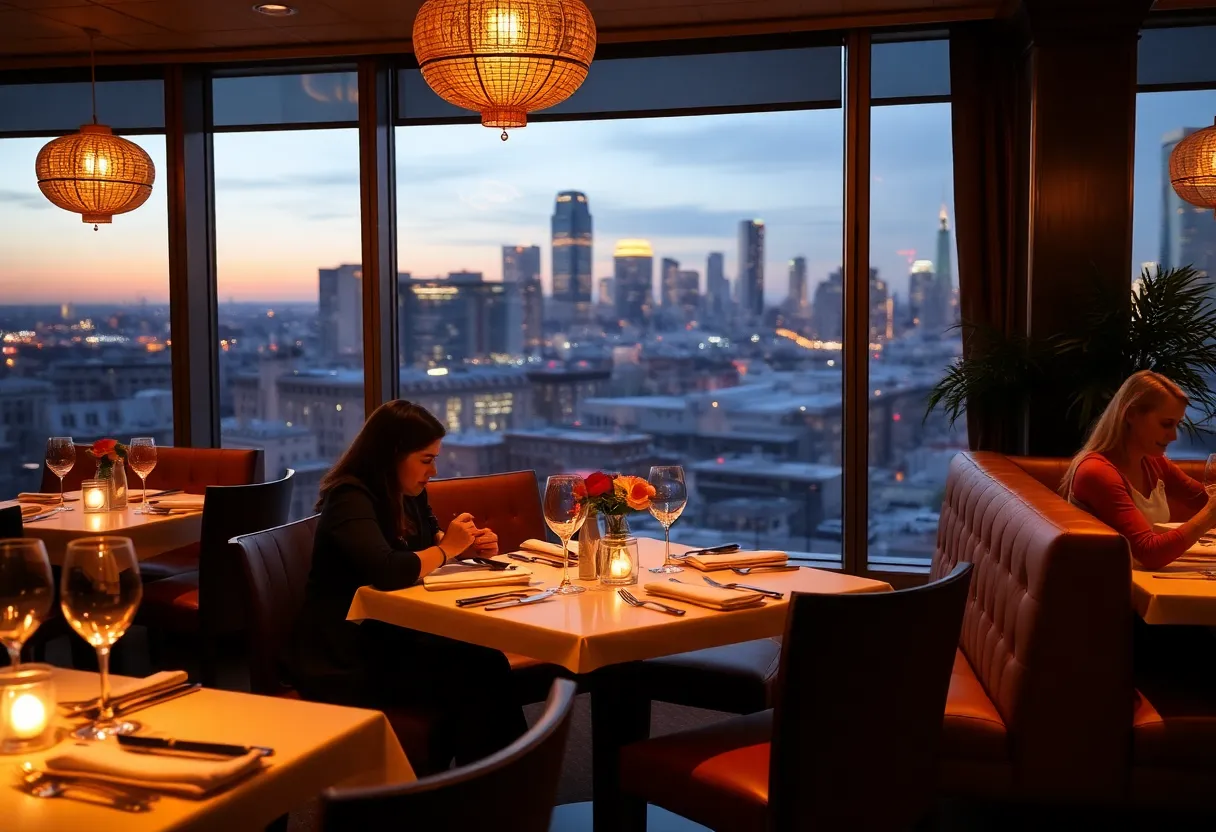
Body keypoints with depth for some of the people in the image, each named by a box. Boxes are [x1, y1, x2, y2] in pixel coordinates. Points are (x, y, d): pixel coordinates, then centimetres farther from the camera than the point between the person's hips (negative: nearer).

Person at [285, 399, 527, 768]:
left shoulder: (408, 495, 9)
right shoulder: (350, 499, -17)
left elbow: (429, 543, 26)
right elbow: (387, 571, -33)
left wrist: (467, 546, 3)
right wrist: (447, 548, -16)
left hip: (386, 636, 8)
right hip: (343, 660, -8)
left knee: (486, 663, -22)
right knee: (473, 677, -26)